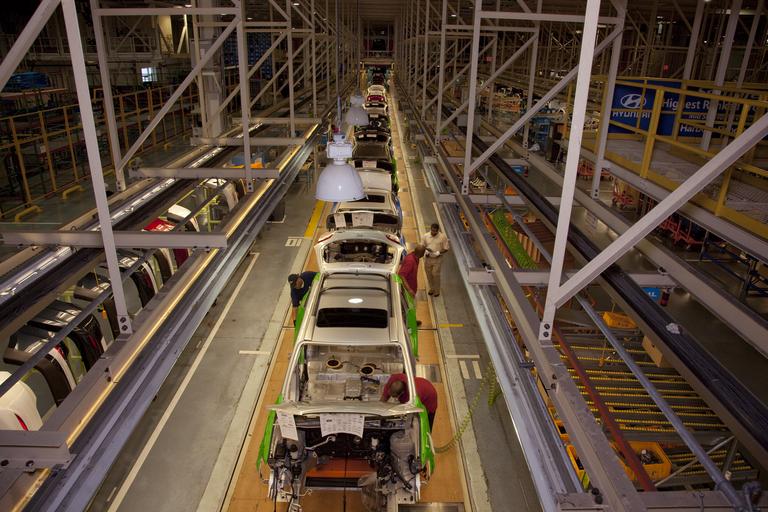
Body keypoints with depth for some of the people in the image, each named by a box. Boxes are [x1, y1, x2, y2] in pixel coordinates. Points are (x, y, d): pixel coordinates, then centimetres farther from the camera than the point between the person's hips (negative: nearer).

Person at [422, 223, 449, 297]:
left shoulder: (443, 237, -13)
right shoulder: (425, 236, -6)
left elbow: (446, 249, -7)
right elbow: (422, 246, 7)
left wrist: (439, 252, -24)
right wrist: (426, 250, -15)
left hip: (437, 259, -3)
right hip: (428, 258, 3)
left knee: (435, 274, -4)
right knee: (429, 274, 13)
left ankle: (437, 291, 15)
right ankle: (431, 288, 35)